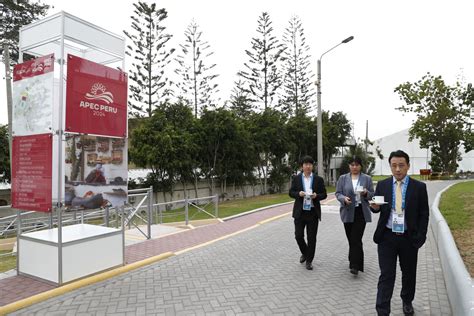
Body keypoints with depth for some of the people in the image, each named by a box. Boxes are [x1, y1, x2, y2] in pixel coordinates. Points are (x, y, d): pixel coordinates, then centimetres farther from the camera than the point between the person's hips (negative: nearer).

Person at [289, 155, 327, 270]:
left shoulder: (318, 179, 3)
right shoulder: (296, 178, 4)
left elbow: (324, 194, 5)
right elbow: (291, 192, 5)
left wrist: (316, 196, -16)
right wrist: (298, 194, -15)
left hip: (313, 212, 0)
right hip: (300, 212, 1)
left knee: (312, 238, 4)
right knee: (298, 236, 3)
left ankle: (309, 260, 19)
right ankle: (304, 253, 32)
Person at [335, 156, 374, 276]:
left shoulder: (367, 178, 4)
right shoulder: (343, 178, 6)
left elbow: (372, 194, 6)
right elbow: (338, 193, 3)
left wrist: (366, 193, -16)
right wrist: (344, 198, -18)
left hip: (361, 212, -2)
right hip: (348, 212, 2)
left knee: (356, 239, -9)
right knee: (351, 239, 9)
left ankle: (355, 266, -7)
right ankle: (354, 261, 28)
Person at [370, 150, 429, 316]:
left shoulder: (419, 187, -3)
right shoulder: (382, 185, 0)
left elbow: (424, 214, 0)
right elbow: (377, 209, 8)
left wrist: (420, 238, -5)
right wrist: (375, 207, -16)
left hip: (409, 238, 1)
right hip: (387, 237, 0)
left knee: (409, 273, 18)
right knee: (386, 275, 0)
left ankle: (407, 302, 42)